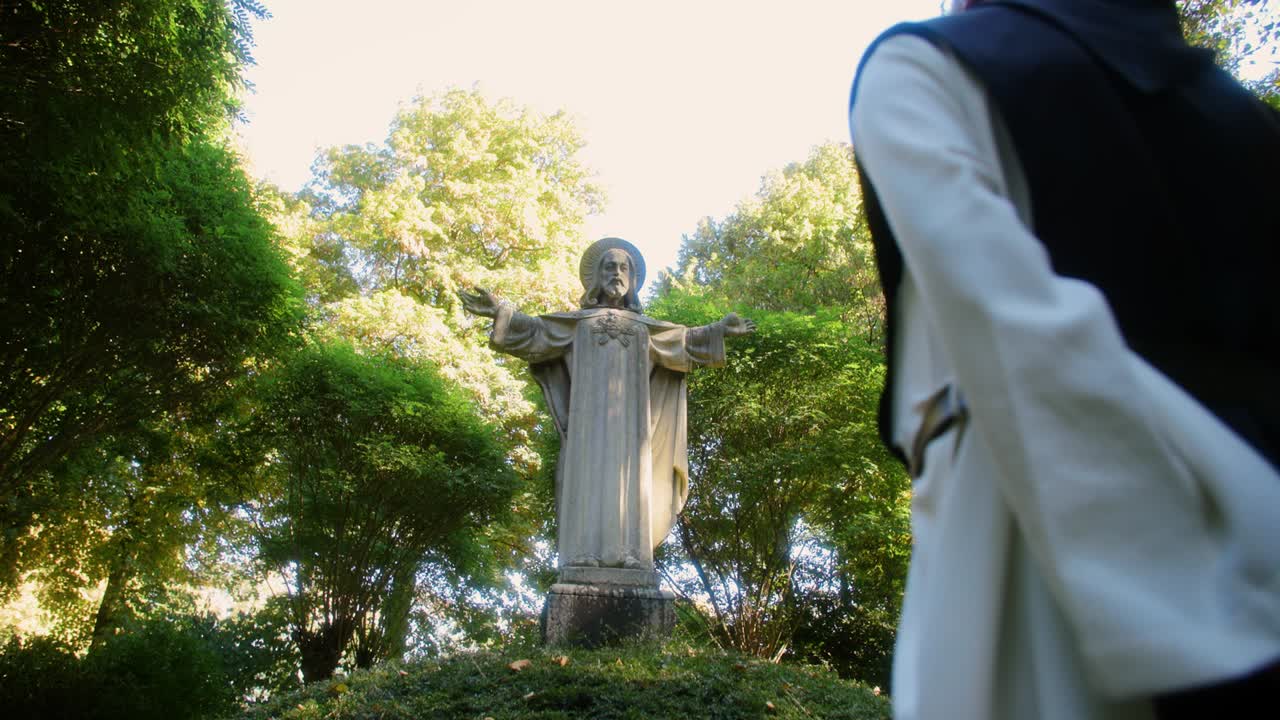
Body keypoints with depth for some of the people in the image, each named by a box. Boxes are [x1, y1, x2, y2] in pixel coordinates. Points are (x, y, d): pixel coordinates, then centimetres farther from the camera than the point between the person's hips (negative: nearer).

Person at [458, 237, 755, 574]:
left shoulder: (643, 326, 26)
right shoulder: (578, 321, 19)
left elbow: (683, 339, 23)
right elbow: (536, 330, 9)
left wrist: (719, 331, 16)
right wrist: (500, 311, -4)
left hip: (629, 415, 2)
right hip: (590, 413, -2)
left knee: (627, 477, -11)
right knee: (589, 475, -15)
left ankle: (628, 554, -18)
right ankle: (587, 554, -22)